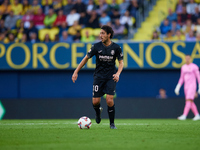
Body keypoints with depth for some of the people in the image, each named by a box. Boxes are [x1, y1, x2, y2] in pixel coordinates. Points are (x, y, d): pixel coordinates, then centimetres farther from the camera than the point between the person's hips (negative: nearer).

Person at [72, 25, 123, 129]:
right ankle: (98, 111, 33)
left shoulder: (116, 48, -6)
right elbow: (86, 58, 3)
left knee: (109, 100, -15)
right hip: (98, 76, 1)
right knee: (95, 101, -5)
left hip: (111, 77, -1)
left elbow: (121, 62, 2)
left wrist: (118, 73, -18)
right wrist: (76, 72, 0)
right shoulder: (96, 46, -5)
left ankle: (112, 123, 4)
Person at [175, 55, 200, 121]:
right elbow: (181, 78, 18)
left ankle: (184, 116, -28)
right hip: (186, 86, 7)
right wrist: (178, 87, 11)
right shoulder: (183, 67, 13)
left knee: (189, 100, -17)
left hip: (192, 85, -7)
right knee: (191, 103, 7)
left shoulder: (194, 67, -5)